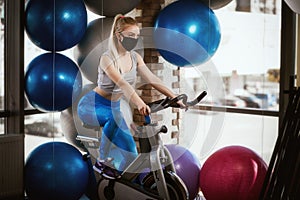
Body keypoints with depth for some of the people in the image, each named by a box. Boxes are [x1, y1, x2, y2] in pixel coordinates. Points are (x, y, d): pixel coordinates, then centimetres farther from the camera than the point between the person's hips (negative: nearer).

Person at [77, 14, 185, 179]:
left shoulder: (135, 57, -2)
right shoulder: (107, 58, -23)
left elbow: (152, 79, -12)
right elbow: (121, 84, -39)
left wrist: (174, 97, -26)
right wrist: (139, 103, -54)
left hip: (114, 107, 7)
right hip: (92, 105, -6)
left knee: (131, 154, -6)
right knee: (114, 119, -38)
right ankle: (103, 160, -21)